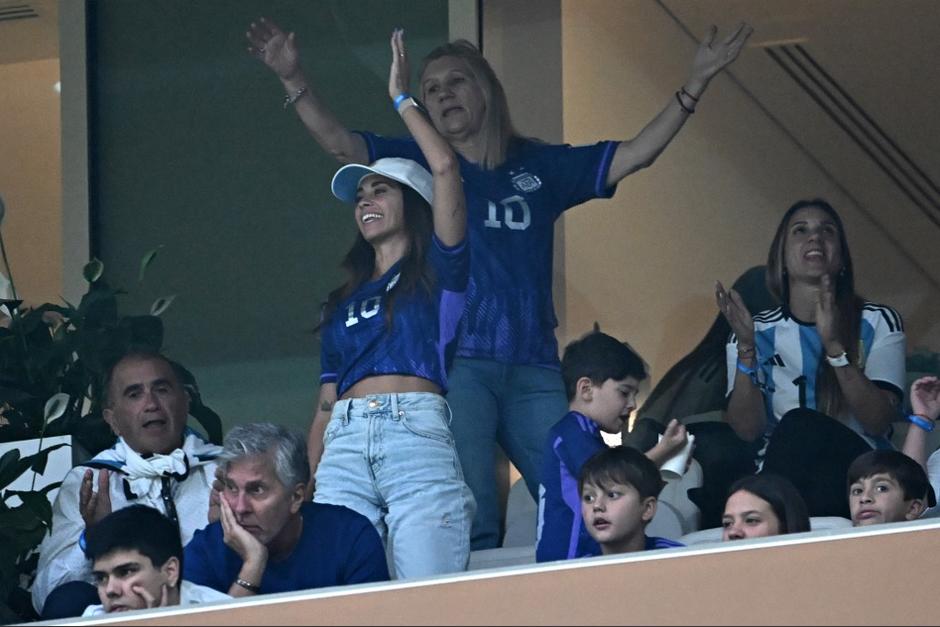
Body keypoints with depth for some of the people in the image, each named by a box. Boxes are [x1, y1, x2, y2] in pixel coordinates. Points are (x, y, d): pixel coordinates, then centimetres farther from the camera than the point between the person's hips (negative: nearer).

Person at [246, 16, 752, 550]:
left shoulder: (540, 166, 18)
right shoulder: (417, 163, 13)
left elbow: (634, 155, 16)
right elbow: (338, 141, 0)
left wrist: (695, 86, 8)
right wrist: (295, 79, -16)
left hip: (533, 365, 2)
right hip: (456, 361, -2)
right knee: (470, 526, -14)